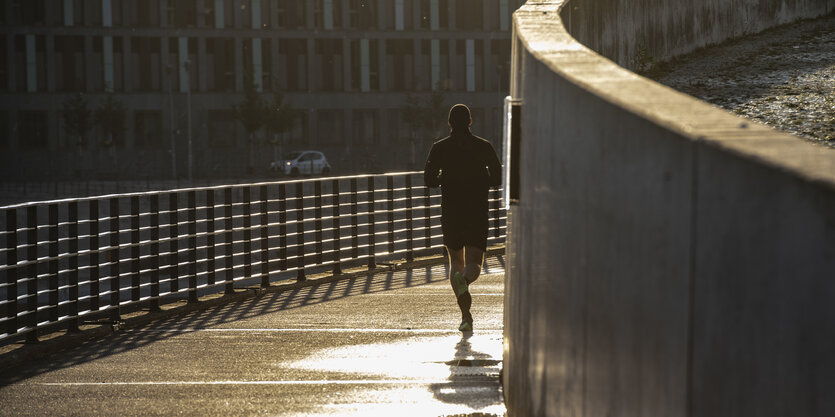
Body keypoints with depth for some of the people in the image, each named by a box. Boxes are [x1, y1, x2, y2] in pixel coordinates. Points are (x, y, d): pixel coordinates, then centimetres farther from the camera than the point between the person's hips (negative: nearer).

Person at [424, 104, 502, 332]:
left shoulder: (439, 148, -2)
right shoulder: (483, 147, -1)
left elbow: (429, 180, -5)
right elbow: (497, 178, -2)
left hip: (451, 212, 1)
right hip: (477, 212, -1)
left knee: (456, 262, 14)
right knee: (474, 263, 1)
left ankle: (466, 315, 4)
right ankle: (464, 280, -38)